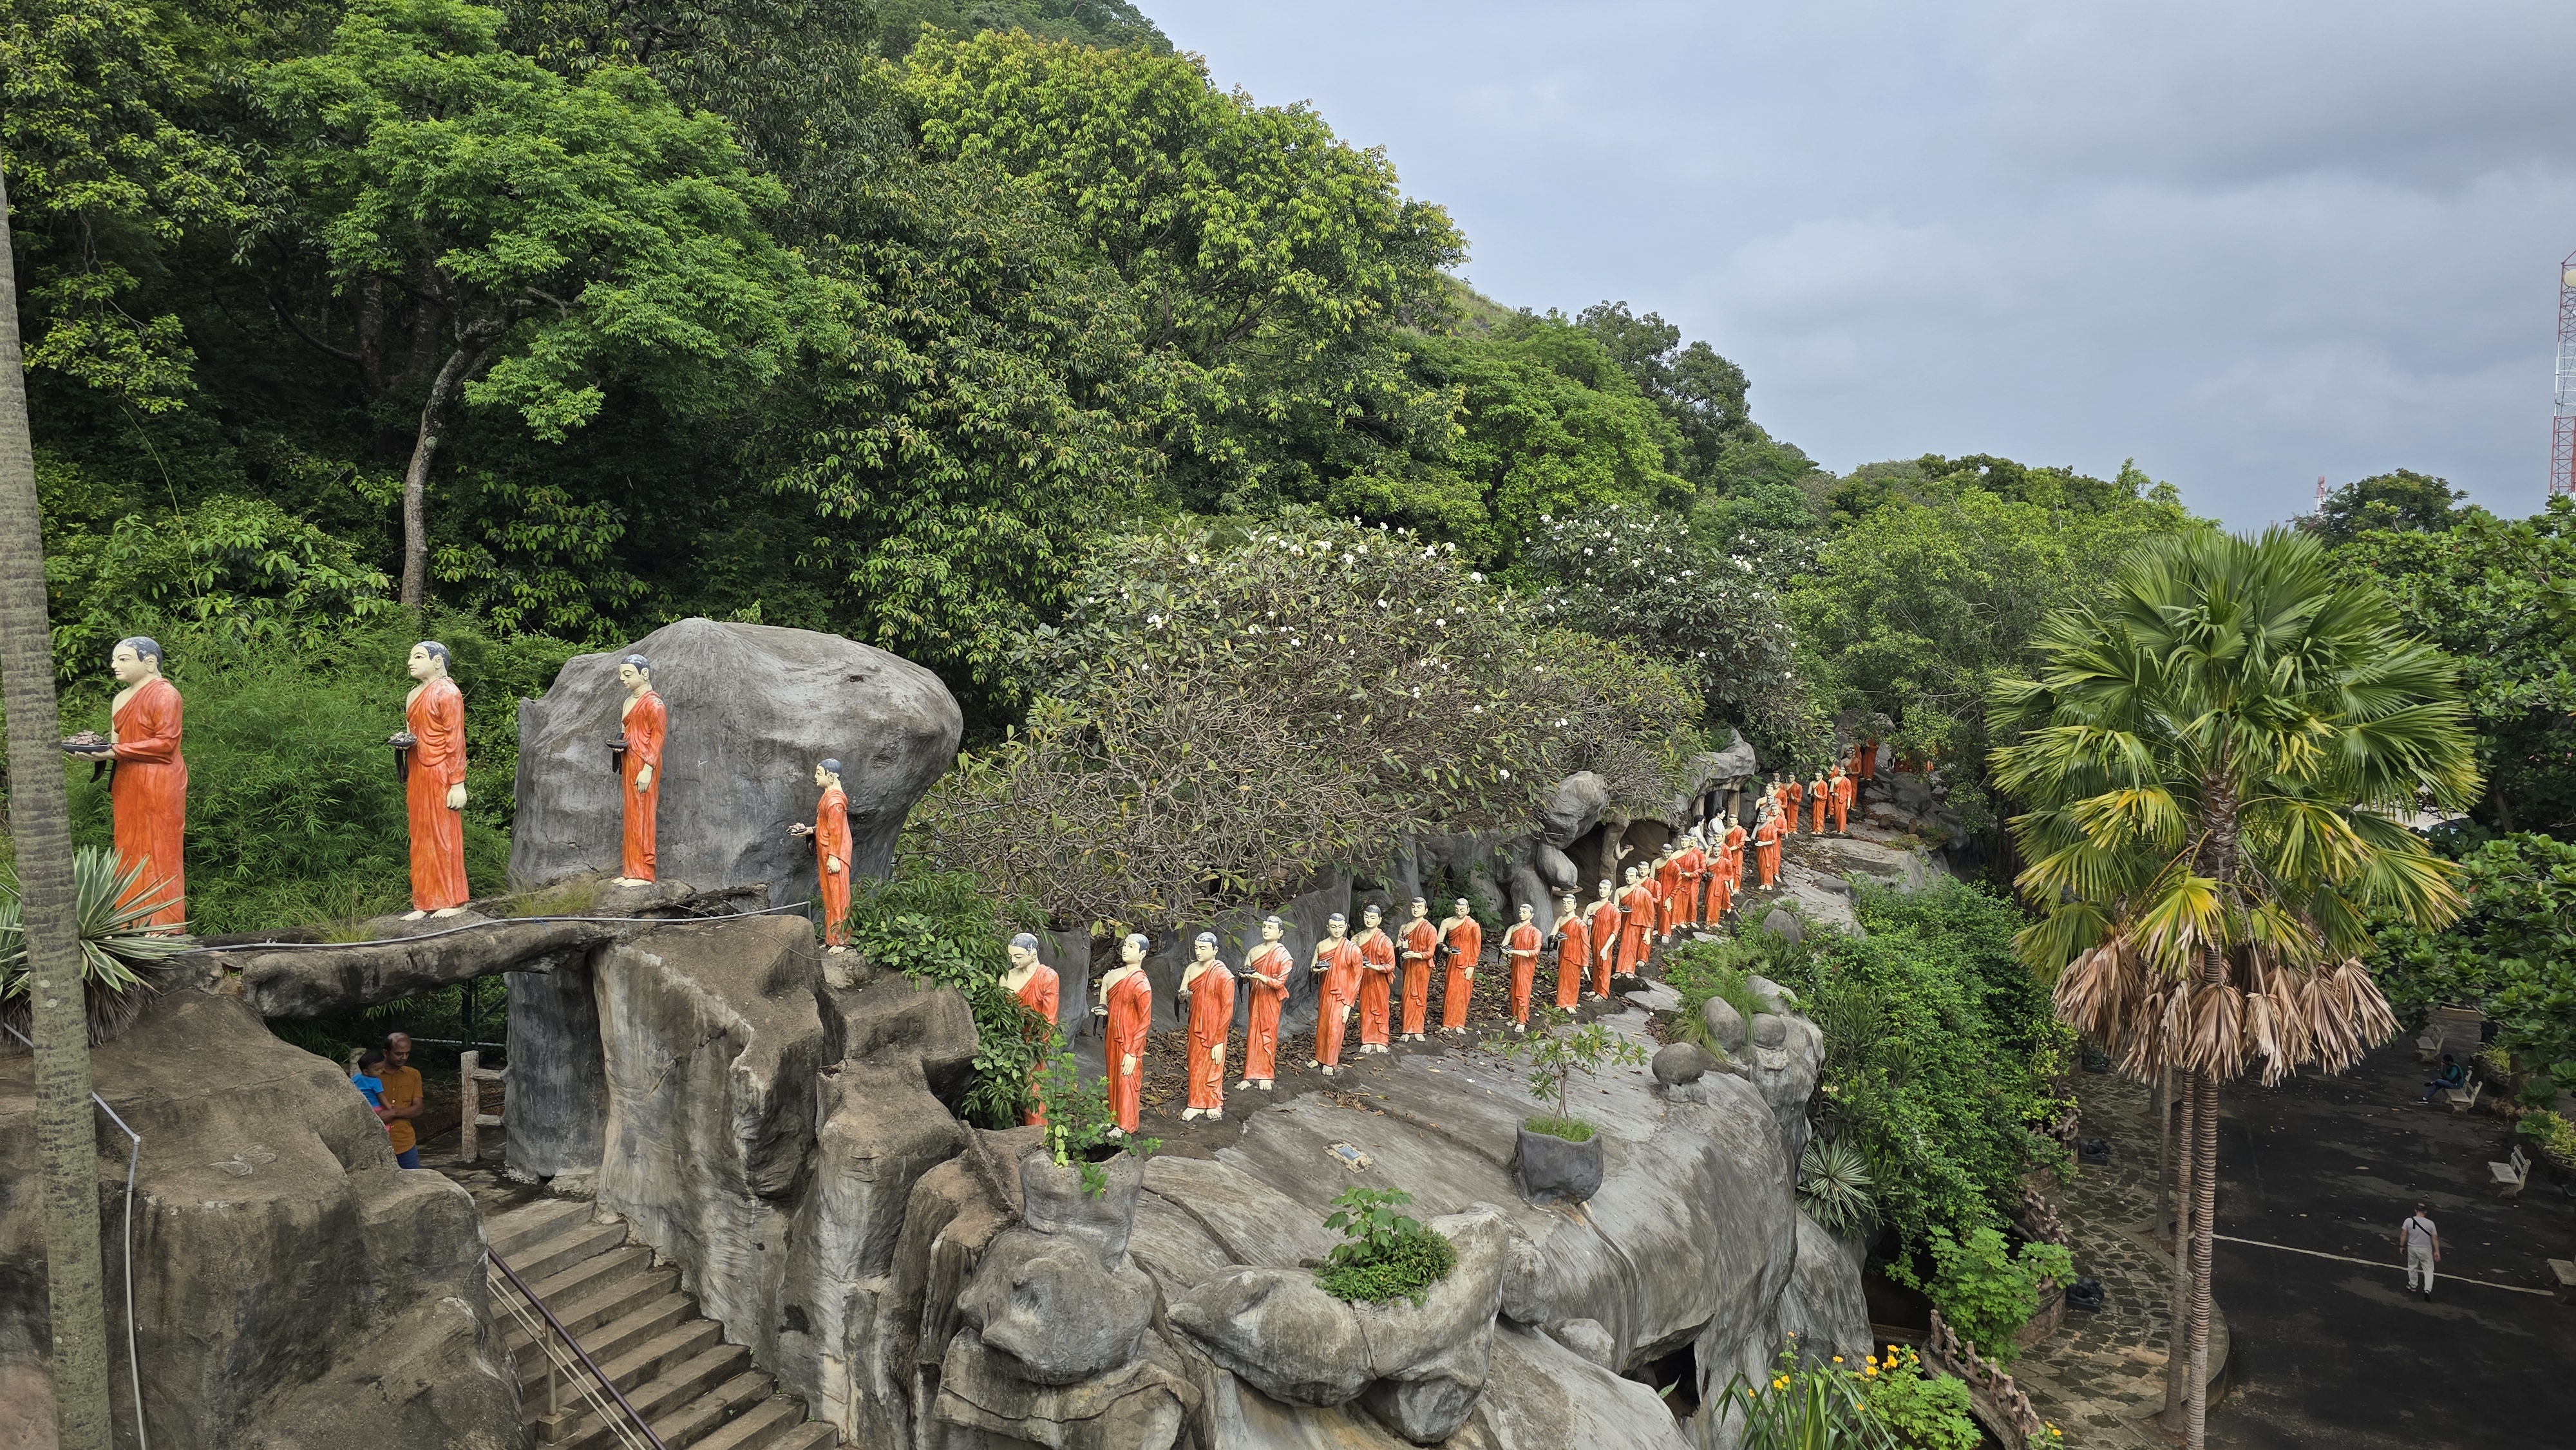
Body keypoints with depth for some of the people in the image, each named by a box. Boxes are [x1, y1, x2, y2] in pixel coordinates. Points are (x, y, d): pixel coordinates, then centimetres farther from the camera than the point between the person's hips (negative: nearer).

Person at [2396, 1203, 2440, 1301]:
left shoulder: (2408, 1221, -12)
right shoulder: (2430, 1223, -15)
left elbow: (2403, 1234, -5)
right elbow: (2435, 1238, -10)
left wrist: (2402, 1246, 8)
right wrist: (2437, 1251, 0)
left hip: (2412, 1248, 1)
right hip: (2426, 1250, -1)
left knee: (2412, 1267, 21)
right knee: (2428, 1270, 8)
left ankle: (2412, 1286, 34)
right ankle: (2428, 1290, -8)